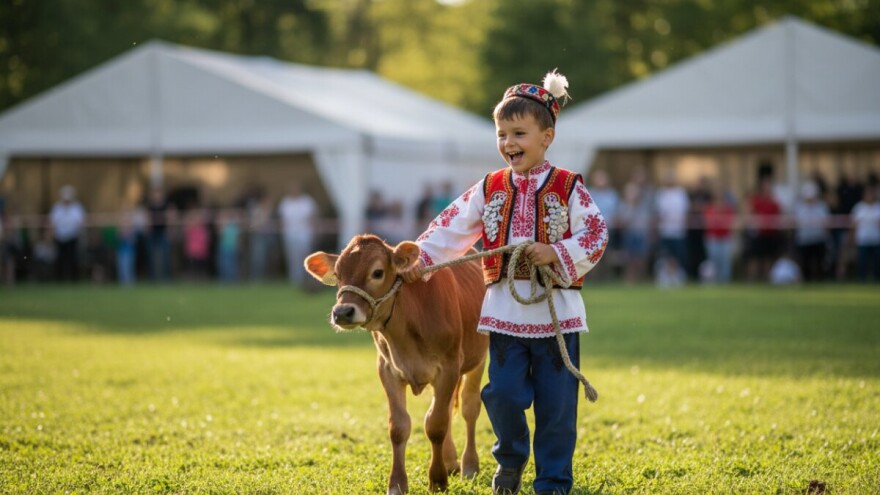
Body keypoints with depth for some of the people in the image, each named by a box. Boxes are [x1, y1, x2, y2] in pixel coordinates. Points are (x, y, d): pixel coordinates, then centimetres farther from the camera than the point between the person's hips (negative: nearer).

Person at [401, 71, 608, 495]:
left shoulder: (568, 189, -2)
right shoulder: (490, 189, 7)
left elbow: (595, 234, -7)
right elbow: (451, 226, 6)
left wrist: (556, 253, -19)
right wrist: (420, 257, -6)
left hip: (556, 311, -2)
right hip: (505, 310, 2)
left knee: (556, 402, 2)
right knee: (504, 393, 0)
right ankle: (510, 459, 27)